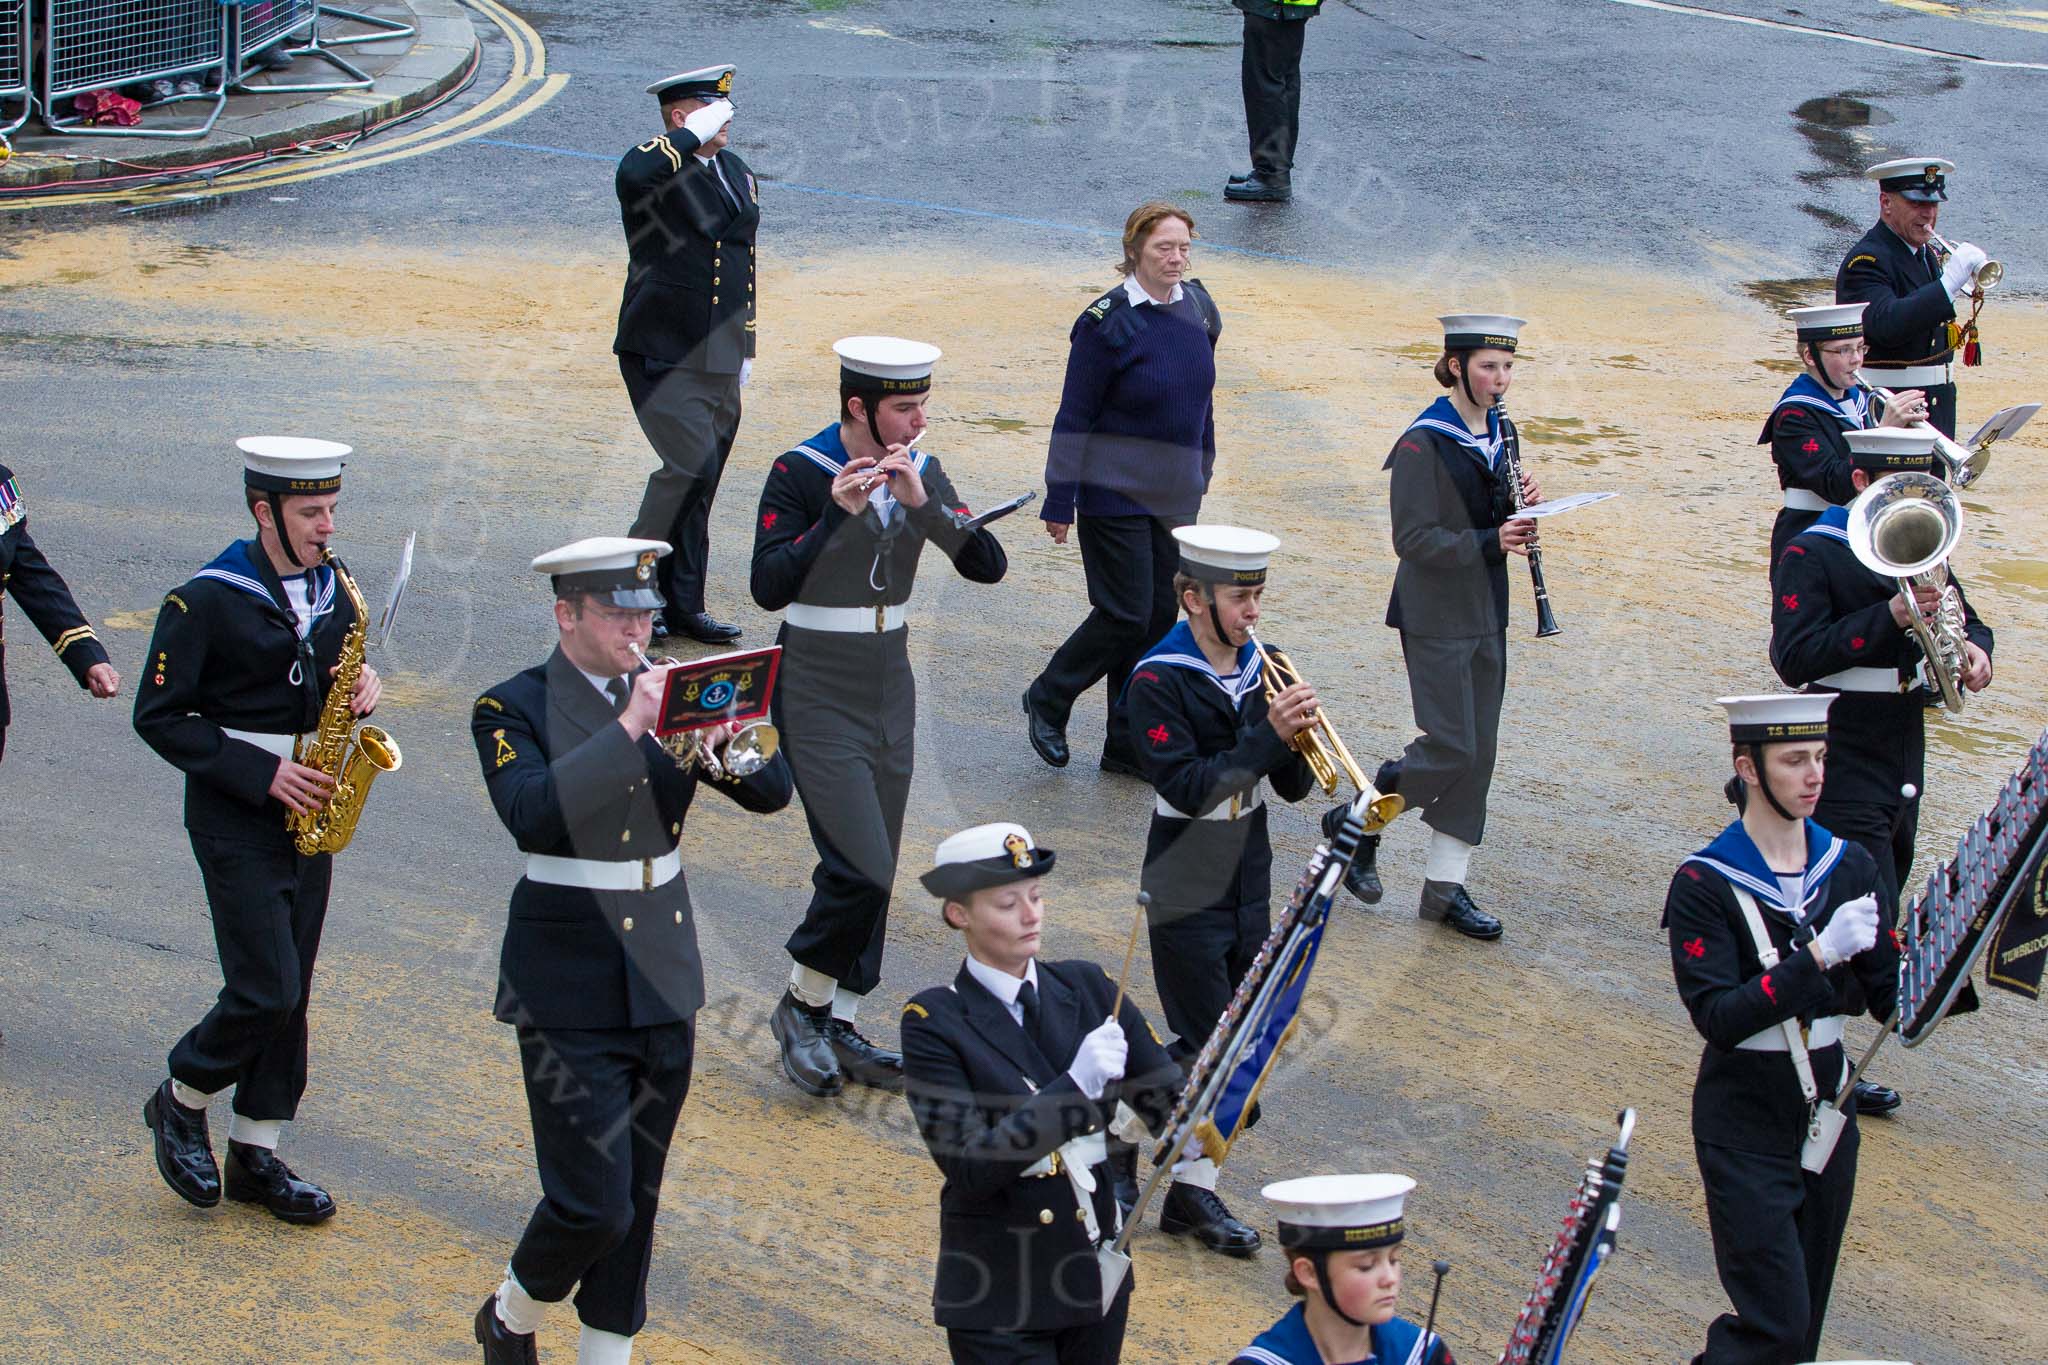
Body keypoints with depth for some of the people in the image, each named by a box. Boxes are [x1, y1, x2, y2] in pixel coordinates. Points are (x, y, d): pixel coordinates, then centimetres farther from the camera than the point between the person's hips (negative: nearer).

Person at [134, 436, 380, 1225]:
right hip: (237, 820, -6)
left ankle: (256, 1156, 18)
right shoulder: (208, 601, -13)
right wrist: (260, 772, -19)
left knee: (289, 991, 8)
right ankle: (181, 1103, 15)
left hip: (309, 812, 6)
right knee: (266, 990, -10)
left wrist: (361, 687, -5)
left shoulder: (333, 589, 7)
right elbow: (158, 717, -12)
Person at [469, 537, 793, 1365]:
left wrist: (722, 737, -21)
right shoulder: (515, 709, -9)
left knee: (637, 1195, 11)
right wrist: (628, 728, -29)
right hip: (572, 991, -5)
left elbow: (772, 791, -1)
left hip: (664, 981, 5)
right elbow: (532, 815, -27)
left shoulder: (673, 695, 6)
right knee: (593, 1201, -7)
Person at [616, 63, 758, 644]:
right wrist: (697, 133, -24)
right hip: (663, 354, -7)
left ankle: (683, 606, 18)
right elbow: (637, 173, -37)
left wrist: (745, 348, 21)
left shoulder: (738, 172, 15)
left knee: (699, 485, 10)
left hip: (721, 360, 7)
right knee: (690, 466, -17)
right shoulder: (654, 164, -9)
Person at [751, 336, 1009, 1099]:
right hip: (820, 698, -6)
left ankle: (840, 1027, 20)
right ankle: (801, 1008, 8)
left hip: (889, 689, 6)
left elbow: (988, 566, -7)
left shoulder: (921, 472, 3)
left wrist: (921, 502, -19)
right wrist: (838, 513, -29)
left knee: (874, 871, 9)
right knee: (860, 869, -13)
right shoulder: (799, 475, -13)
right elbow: (769, 588, -22)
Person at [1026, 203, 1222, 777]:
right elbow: (1075, 416, -13)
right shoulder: (1109, 322, -16)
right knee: (1126, 615, -6)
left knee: (1161, 617, 7)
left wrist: (1201, 469, 18)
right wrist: (1060, 501, -13)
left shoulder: (1196, 308, 4)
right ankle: (1047, 699, 19)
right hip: (1115, 493, -7)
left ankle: (1128, 747, 17)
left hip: (1175, 494, 7)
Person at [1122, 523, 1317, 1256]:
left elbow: (1292, 787, 5)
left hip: (1250, 884, 7)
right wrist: (1269, 736, -27)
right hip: (1189, 890, -7)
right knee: (1207, 1042, -4)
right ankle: (1193, 1189, 6)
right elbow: (1189, 788, -25)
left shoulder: (1259, 666, 4)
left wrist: (1298, 741, -16)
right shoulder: (1160, 680, -15)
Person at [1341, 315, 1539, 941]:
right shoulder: (1424, 442, -15)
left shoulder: (1500, 432, 9)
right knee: (1451, 747, -10)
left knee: (1478, 753, 7)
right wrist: (1489, 542, -26)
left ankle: (1445, 886, 14)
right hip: (1436, 620, -7)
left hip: (1485, 617, 8)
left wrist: (1522, 504, -5)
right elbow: (1413, 537, -18)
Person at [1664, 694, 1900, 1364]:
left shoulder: (1850, 867, 3)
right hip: (1745, 1124, -5)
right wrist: (1818, 956, -28)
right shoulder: (1703, 884, -12)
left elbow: (1893, 1001, 1)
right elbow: (1719, 1019, -21)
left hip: (1827, 1108, 5)